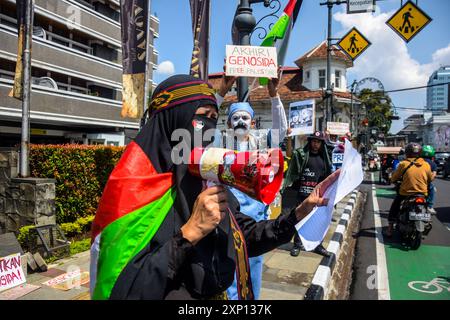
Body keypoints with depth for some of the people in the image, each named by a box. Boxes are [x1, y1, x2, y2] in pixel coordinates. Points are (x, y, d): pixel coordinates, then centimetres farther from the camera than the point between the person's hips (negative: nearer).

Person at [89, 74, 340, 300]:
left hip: (222, 292, 6)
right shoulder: (135, 185, -22)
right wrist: (190, 232, -30)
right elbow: (120, 289, -26)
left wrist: (301, 211, -6)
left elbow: (247, 237, 5)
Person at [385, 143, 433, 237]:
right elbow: (430, 179, 13)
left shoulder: (403, 164, -11)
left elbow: (393, 179, -2)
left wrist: (400, 179, 20)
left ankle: (390, 227, 17)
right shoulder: (426, 165, -3)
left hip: (405, 193, -3)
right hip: (423, 194, 3)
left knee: (394, 207, 21)